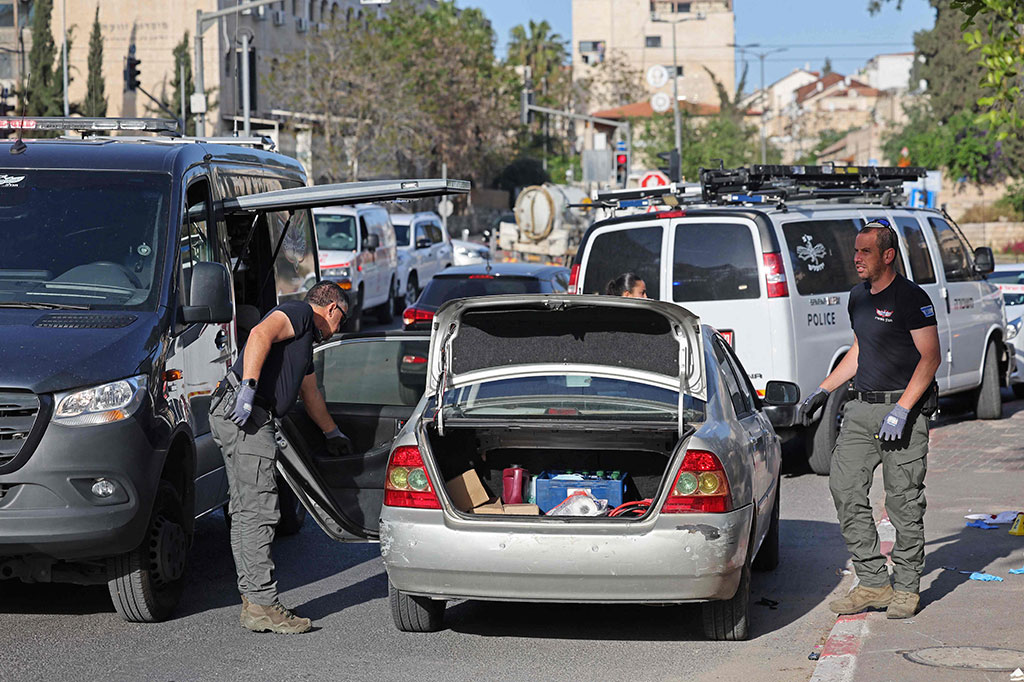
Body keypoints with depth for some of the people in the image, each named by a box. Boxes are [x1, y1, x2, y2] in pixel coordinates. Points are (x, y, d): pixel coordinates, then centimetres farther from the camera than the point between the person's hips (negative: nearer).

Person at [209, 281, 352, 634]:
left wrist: (333, 433, 59)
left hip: (241, 415, 11)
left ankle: (252, 601, 11)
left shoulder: (306, 340, 31)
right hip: (243, 411, -11)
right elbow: (260, 334, -20)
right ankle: (262, 606, -14)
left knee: (246, 512, 9)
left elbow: (310, 393, 46)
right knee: (259, 511, -12)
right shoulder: (299, 313, 1)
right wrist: (248, 386, -30)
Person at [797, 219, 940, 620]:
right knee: (844, 487, -2)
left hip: (904, 409, -7)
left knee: (903, 501, -3)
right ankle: (873, 583, 6)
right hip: (862, 408, 7)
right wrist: (824, 390, 18)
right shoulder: (859, 297, 14)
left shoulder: (911, 298, -9)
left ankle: (906, 588, 9)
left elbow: (930, 357, -12)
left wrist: (901, 410, -20)